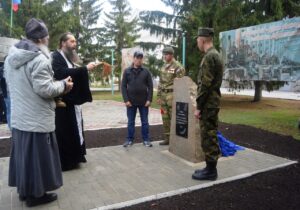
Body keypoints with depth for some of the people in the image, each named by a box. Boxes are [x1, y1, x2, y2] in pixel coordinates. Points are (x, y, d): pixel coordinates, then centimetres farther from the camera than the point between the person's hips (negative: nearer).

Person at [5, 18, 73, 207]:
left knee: (23, 154, 19)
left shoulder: (11, 57, 9)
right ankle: (35, 194, 19)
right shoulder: (39, 59, -20)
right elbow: (44, 89, -25)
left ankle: (24, 190, 33)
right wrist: (63, 85, -8)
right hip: (37, 120, -8)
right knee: (37, 157, 5)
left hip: (18, 118, 9)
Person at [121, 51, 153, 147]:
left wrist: (149, 99, -7)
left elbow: (150, 86, 2)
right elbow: (123, 86, 0)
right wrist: (126, 100, -9)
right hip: (131, 101, 0)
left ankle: (146, 139, 18)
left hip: (144, 102, 0)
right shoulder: (127, 71, 3)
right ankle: (129, 139, 19)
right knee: (130, 122, 8)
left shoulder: (146, 71, 4)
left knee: (145, 122, 7)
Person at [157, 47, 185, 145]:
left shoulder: (178, 66, -9)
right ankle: (167, 138, 19)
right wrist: (158, 96, 14)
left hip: (172, 95, -7)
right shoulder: (163, 67, 15)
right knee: (165, 118, 10)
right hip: (163, 95, 8)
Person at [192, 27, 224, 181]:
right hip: (212, 103, 10)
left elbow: (205, 85, -21)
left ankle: (211, 171, 9)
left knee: (208, 138, -2)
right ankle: (210, 168, 24)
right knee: (210, 137, 14)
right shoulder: (215, 55, 16)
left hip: (208, 105, -10)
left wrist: (198, 107, -17)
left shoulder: (209, 56, -16)